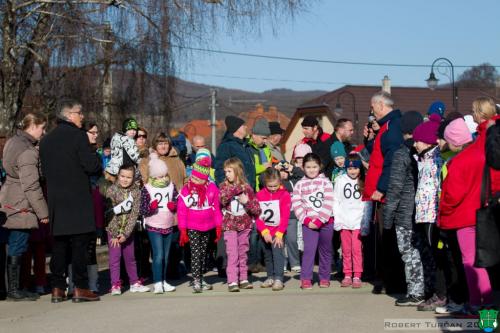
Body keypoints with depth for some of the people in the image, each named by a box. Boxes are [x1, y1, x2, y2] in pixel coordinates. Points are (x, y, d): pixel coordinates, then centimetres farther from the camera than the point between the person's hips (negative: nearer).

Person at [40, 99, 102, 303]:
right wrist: (97, 161, 6)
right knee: (79, 244, -1)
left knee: (59, 245, 9)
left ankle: (57, 289, 11)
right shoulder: (78, 135, -10)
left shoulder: (46, 140, 10)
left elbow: (44, 171, 14)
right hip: (78, 200, -6)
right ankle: (80, 288, 1)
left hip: (56, 200, 6)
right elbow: (91, 166, -14)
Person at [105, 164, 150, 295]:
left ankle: (134, 283, 21)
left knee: (130, 257, 11)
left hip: (128, 230, 2)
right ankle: (115, 285, 0)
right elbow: (111, 212, -12)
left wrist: (126, 233, -14)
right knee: (115, 257, -4)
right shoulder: (112, 190, -10)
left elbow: (134, 213, -7)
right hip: (113, 229, -2)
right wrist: (115, 235, -15)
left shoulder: (136, 191, -3)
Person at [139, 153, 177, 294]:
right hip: (154, 226, -4)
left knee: (166, 256, 10)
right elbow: (142, 211, -7)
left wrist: (174, 206, -10)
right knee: (158, 255, -11)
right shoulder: (147, 189, -6)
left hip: (168, 226, 4)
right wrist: (151, 207, -26)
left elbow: (177, 203, 12)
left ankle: (164, 281, 20)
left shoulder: (171, 186, 6)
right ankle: (157, 283, -7)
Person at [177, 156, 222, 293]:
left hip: (207, 227, 3)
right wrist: (183, 230, -5)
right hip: (192, 228, -3)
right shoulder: (185, 190, -8)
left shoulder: (212, 188, -3)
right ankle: (196, 281, -7)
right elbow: (181, 211, -4)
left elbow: (216, 208, 3)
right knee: (195, 253, -8)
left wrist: (218, 226, 4)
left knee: (203, 253, 13)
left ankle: (201, 279, 24)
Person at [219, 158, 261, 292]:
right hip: (230, 226, -2)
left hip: (244, 225, 2)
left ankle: (243, 279, 18)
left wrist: (247, 202, -15)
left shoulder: (247, 188, 1)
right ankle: (232, 281, -9)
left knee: (243, 253, 10)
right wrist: (235, 189, -19)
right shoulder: (224, 186, 2)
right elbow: (221, 200, -19)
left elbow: (257, 210, 2)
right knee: (232, 254, -8)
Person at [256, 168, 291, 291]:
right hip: (265, 232, 4)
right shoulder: (259, 195, 0)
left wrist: (279, 234, -15)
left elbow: (285, 217, -10)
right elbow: (257, 216, -2)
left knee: (277, 252, -15)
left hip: (278, 232, -4)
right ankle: (270, 277, 25)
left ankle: (278, 279, -15)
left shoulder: (284, 194, -7)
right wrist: (264, 232, -12)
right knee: (268, 255, 13)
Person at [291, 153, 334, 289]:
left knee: (325, 250, 8)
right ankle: (306, 278, -8)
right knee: (309, 249, -10)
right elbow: (296, 204, 0)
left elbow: (329, 203, -7)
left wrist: (320, 220, -13)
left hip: (326, 222, 0)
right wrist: (306, 220, -10)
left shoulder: (325, 182, 1)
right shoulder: (300, 184, 5)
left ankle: (324, 278, 18)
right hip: (308, 223, 0)